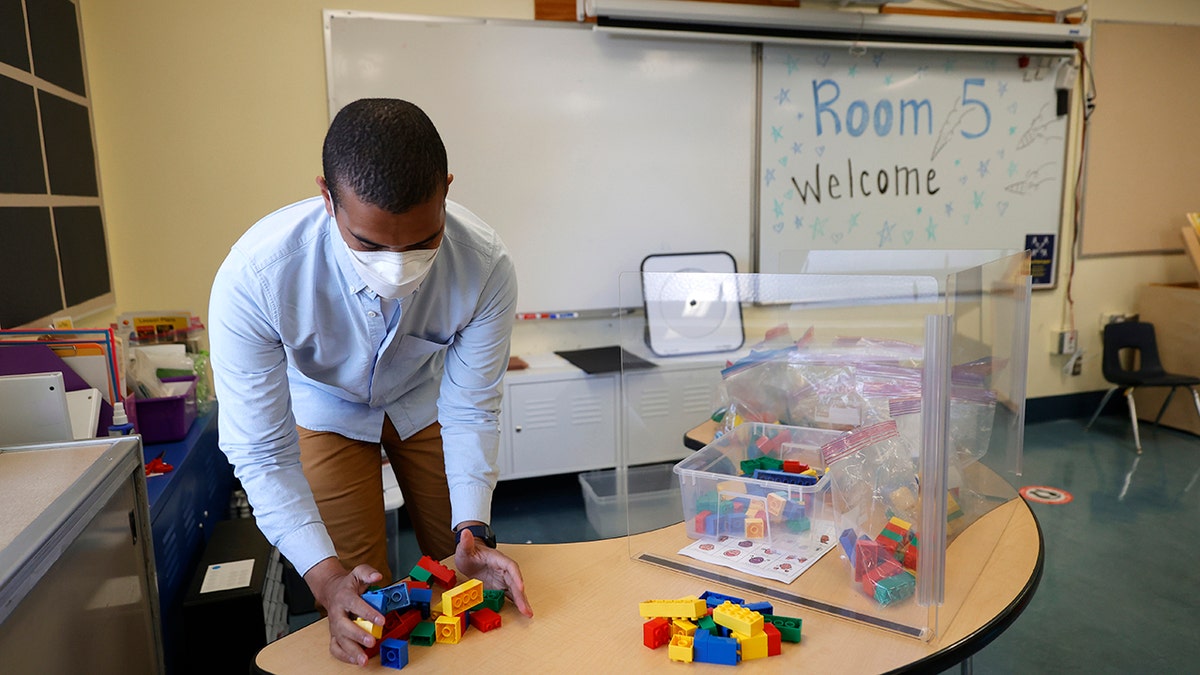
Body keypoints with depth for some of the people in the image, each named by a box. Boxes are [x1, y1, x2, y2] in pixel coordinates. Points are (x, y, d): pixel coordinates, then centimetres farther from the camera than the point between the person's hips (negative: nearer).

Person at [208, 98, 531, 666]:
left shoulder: (485, 266, -35)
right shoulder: (254, 276, -38)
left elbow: (470, 412, -21)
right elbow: (262, 451, -29)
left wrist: (473, 530, -32)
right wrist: (327, 576, -38)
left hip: (425, 400, 2)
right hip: (327, 409, -1)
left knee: (463, 572, 9)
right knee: (355, 604, -3)